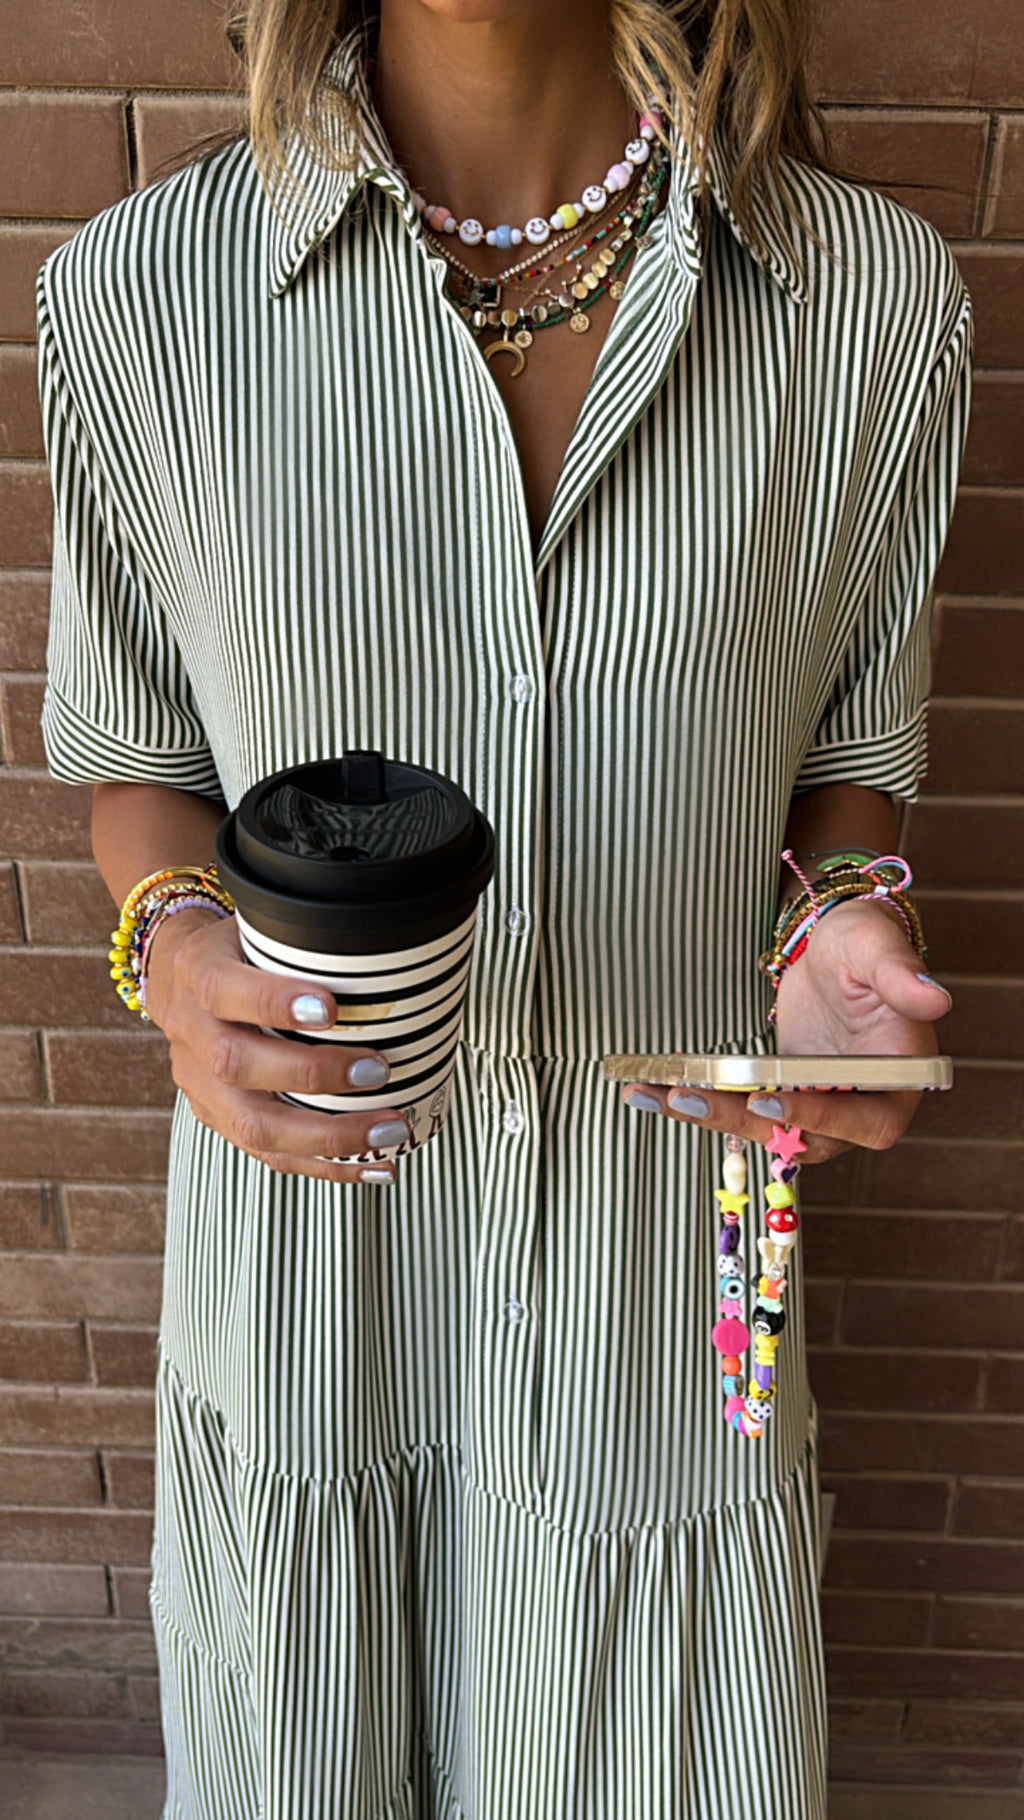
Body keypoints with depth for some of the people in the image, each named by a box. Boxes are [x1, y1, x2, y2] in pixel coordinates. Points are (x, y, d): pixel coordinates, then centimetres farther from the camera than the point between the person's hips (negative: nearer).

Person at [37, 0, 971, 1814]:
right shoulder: (135, 295, -11)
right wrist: (176, 944, -19)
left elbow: (850, 749, 4)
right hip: (309, 1227, 0)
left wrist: (838, 924, -17)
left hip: (661, 1240, 1)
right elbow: (136, 753, 2)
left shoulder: (882, 298, -9)